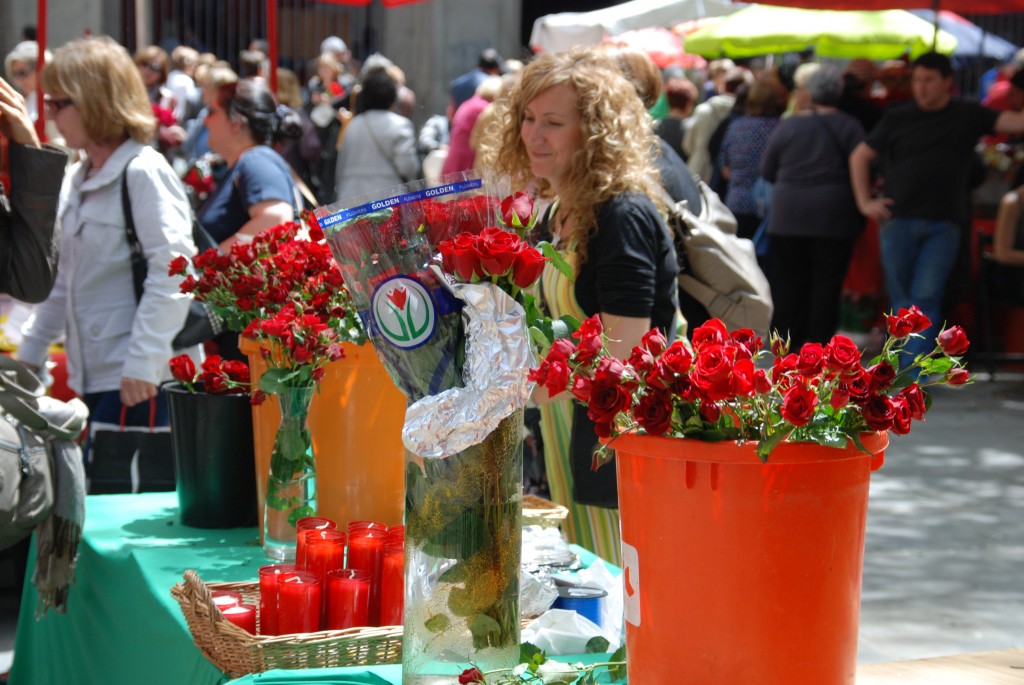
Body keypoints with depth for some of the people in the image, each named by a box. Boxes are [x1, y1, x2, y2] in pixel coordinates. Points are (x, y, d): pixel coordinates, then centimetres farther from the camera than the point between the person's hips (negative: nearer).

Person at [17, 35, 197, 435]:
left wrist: (142, 362, -22)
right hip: (93, 376, 8)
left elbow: (172, 272, -18)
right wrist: (30, 354, 23)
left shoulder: (144, 173, -10)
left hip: (142, 379, -8)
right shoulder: (76, 180, 16)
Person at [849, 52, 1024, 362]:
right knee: (901, 302, 5)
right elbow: (859, 156, 13)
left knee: (926, 298, -9)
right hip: (898, 221, 1)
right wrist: (864, 202, 4)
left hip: (943, 225, -1)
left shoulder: (968, 116, 6)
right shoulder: (898, 118, 6)